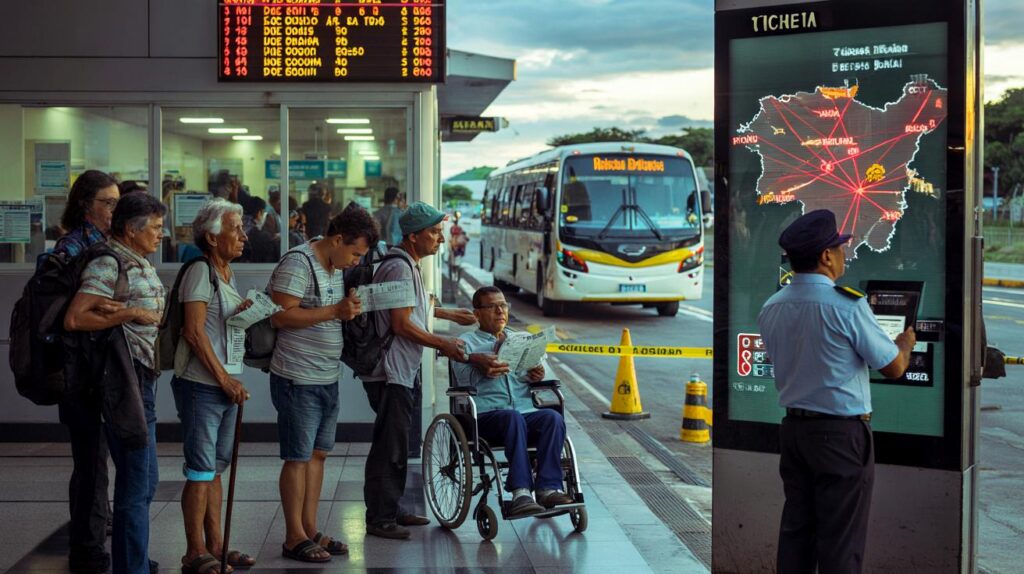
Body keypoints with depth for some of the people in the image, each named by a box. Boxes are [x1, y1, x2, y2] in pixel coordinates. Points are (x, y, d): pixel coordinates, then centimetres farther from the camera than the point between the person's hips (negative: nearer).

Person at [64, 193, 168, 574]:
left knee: (145, 482, 18)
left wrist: (119, 310, -15)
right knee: (135, 485, -5)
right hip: (125, 382, -10)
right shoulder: (108, 265, -13)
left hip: (144, 381, 10)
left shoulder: (141, 265, 16)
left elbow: (155, 315, 4)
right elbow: (74, 319, -21)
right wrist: (130, 314, -16)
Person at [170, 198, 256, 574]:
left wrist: (241, 314, 3)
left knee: (215, 469, 13)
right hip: (201, 385, -9)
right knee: (201, 471, -5)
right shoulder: (200, 272, -11)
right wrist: (224, 378, -16)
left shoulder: (227, 273, 15)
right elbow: (194, 331, -17)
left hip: (226, 385, 9)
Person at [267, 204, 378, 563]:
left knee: (318, 454, 12)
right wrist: (335, 311, -23)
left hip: (327, 378, 9)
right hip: (298, 380, -9)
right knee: (298, 458, -2)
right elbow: (281, 316, -23)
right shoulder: (298, 263, -16)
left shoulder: (335, 267, 13)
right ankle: (294, 538, 6)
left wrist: (349, 308, 8)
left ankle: (310, 529, 21)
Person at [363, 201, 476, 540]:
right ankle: (379, 518, 0)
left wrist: (450, 315, 35)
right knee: (390, 446, -6)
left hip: (403, 372, 11)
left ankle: (390, 510, 26)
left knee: (396, 445, 17)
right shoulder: (399, 269, -17)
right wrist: (443, 344, -13)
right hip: (392, 372, -11)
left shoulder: (408, 266, 16)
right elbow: (401, 325, -21)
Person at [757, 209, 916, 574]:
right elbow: (894, 367, -9)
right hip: (841, 433, -6)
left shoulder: (771, 308, 2)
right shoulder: (847, 305, -17)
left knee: (795, 528, 14)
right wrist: (906, 342, 13)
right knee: (840, 538, 1)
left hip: (793, 427, 6)